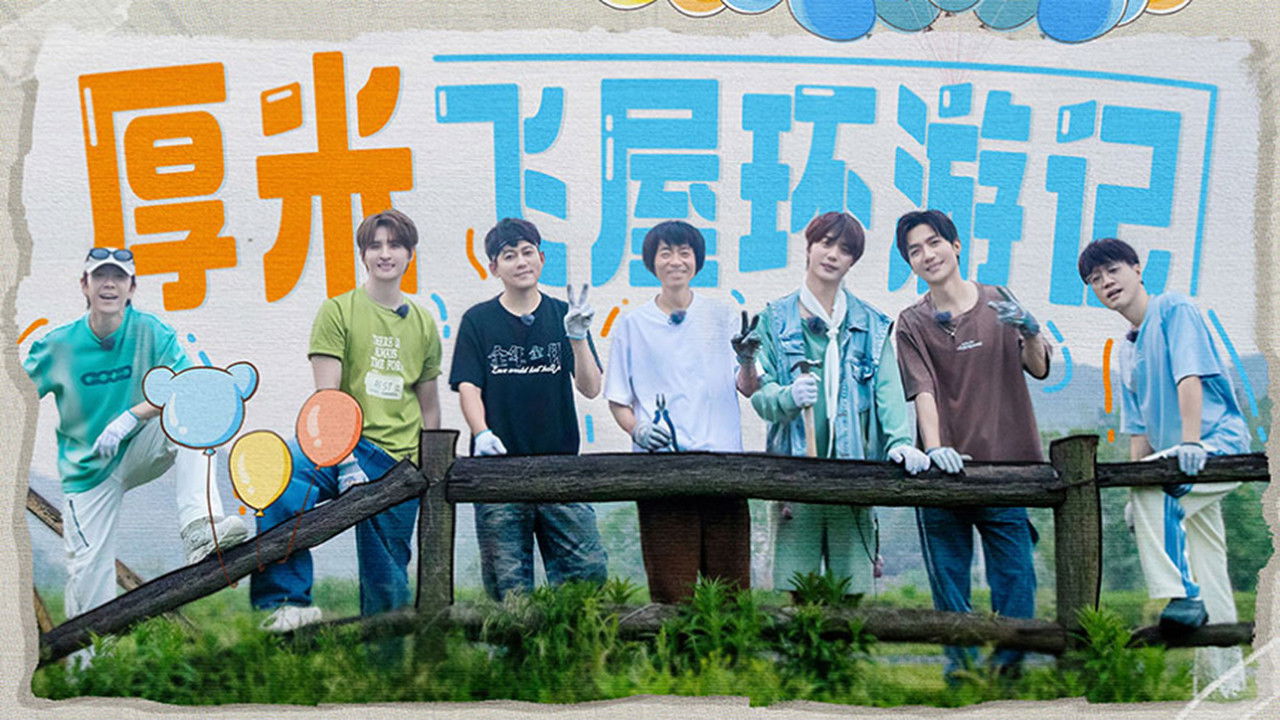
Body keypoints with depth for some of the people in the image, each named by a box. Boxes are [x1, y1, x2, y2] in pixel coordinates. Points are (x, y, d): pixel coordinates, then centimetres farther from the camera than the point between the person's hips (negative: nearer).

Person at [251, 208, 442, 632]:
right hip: (347, 443, -3)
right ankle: (288, 603, -27)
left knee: (389, 581, 2)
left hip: (399, 462, 3)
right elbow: (327, 394, -8)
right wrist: (345, 461, -19)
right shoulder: (338, 311, 1)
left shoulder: (423, 323, 13)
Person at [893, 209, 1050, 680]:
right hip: (943, 470, 0)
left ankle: (1010, 660, 8)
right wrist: (933, 447, -22)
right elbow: (921, 390, -6)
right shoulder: (912, 323, 6)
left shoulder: (1000, 304, 8)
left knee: (1014, 571, -2)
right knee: (947, 572, 4)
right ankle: (959, 659, 15)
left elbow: (1039, 369, 5)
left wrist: (1030, 332, -16)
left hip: (1003, 464, 0)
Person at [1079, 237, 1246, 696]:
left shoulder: (1174, 310, -3)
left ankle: (1184, 596, -26)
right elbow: (1138, 427, 18)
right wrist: (1135, 480, 9)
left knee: (1157, 490, -33)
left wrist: (1190, 442, -28)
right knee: (1208, 569, 7)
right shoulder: (1126, 350, 18)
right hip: (1183, 466, 8)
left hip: (1221, 442, -8)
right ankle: (1225, 679, 11)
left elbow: (1190, 374, -17)